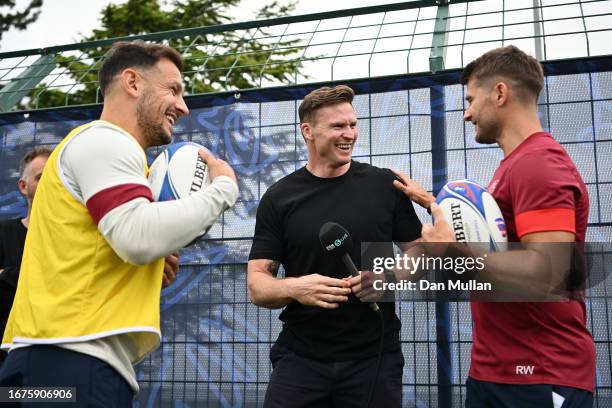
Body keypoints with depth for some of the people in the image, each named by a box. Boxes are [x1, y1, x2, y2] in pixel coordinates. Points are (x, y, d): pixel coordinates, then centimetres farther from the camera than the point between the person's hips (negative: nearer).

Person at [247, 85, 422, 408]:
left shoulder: (385, 186, 0)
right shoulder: (278, 198, -1)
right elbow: (257, 286, -1)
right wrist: (294, 287, -21)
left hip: (375, 357, 1)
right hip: (300, 359, 0)